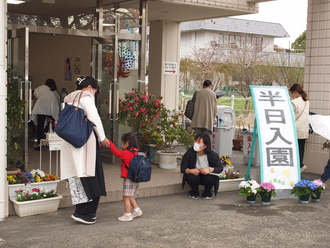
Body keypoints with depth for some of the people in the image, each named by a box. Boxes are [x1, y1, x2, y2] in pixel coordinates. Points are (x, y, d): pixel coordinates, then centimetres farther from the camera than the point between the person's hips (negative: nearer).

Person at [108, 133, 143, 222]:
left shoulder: (127, 153, -19)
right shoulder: (134, 152, 8)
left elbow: (117, 152, -26)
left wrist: (109, 143, -24)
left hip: (128, 179, -9)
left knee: (126, 197, -1)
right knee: (129, 197, 22)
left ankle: (127, 215, 5)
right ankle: (137, 210, 28)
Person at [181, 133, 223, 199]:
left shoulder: (213, 155, -21)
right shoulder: (190, 152, -20)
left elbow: (220, 168, -12)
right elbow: (183, 168, -15)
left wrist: (210, 169, -32)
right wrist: (191, 171, -38)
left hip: (208, 175, 0)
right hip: (195, 175, 1)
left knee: (211, 179, -34)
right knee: (191, 177, -33)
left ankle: (207, 192, 4)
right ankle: (194, 191, 4)